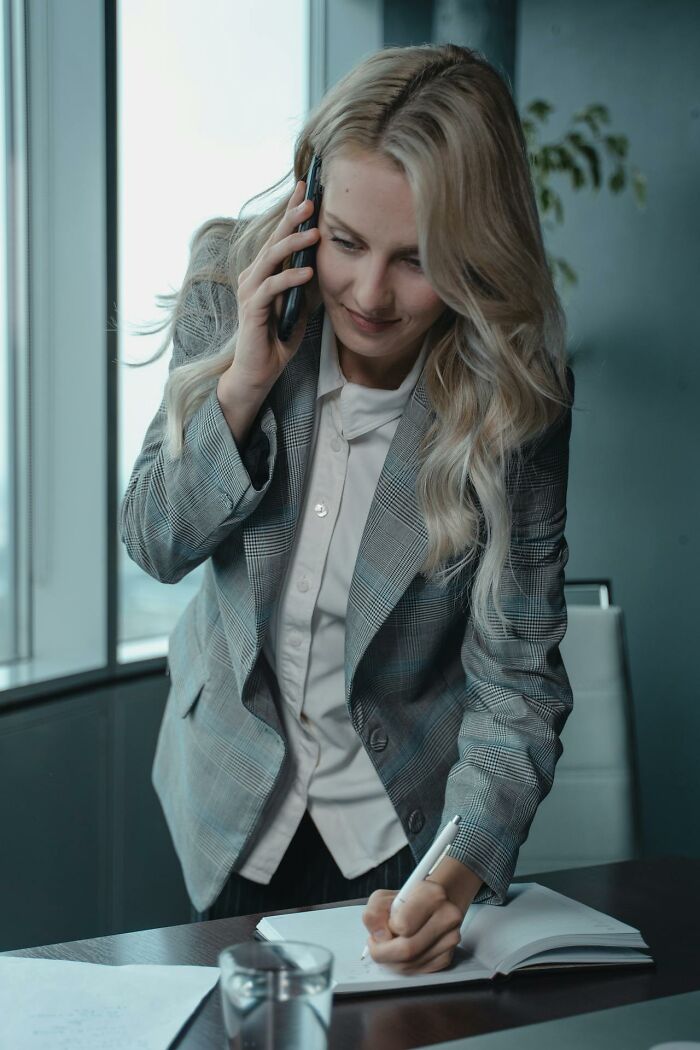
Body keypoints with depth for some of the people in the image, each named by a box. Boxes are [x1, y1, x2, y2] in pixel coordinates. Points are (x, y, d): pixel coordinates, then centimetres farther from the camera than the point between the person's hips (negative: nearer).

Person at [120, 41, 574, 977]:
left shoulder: (516, 393, -23)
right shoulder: (232, 287, -16)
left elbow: (517, 676, -21)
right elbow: (154, 544, -11)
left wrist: (461, 867, -37)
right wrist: (244, 382, -27)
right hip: (235, 791, 2)